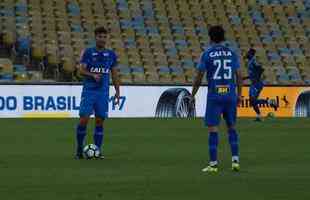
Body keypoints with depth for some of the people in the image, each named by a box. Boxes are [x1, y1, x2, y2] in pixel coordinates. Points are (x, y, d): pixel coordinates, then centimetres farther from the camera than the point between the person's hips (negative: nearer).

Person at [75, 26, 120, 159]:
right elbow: (81, 70, -6)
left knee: (100, 121, 1)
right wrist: (93, 75, -24)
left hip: (103, 92, 2)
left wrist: (117, 92, 9)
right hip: (89, 90, -2)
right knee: (84, 119, -8)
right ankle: (79, 149, 6)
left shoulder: (111, 55, 9)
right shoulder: (88, 52, 1)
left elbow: (114, 74, 14)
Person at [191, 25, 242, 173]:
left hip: (214, 96, -3)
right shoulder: (232, 53, 6)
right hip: (231, 95, 3)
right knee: (232, 127, 16)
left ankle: (213, 164, -2)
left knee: (212, 129, 0)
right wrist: (239, 94, 17)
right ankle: (235, 159, 9)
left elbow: (198, 77, -3)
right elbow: (239, 75, 7)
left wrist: (193, 95, 8)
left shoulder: (207, 54, -3)